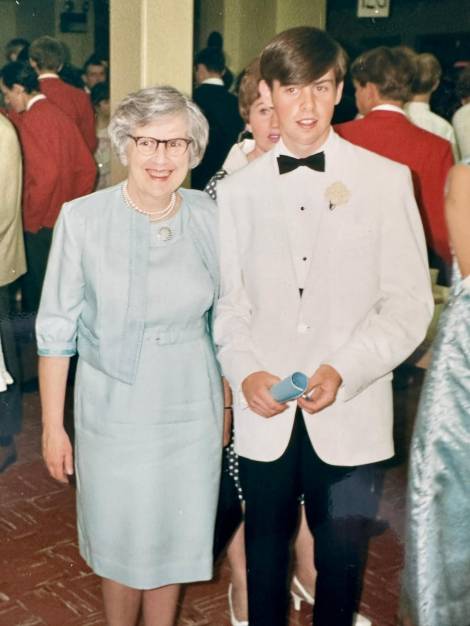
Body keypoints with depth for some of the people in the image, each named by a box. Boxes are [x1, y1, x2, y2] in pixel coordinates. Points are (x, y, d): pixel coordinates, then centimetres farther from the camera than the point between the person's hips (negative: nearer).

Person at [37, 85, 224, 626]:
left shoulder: (210, 218, -5)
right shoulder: (82, 219, -13)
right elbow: (56, 330, -7)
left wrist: (229, 404, 10)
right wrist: (52, 425, -5)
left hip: (190, 410, 2)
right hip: (112, 411, -2)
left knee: (173, 539, 17)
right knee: (120, 541, 15)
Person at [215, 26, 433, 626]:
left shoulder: (384, 179, -1)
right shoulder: (238, 190, 6)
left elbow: (410, 301, -4)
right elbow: (227, 299, 7)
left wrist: (345, 372, -16)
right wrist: (244, 371, -10)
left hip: (351, 417, -1)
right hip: (264, 416, 2)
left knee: (342, 557, 8)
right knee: (266, 549, 16)